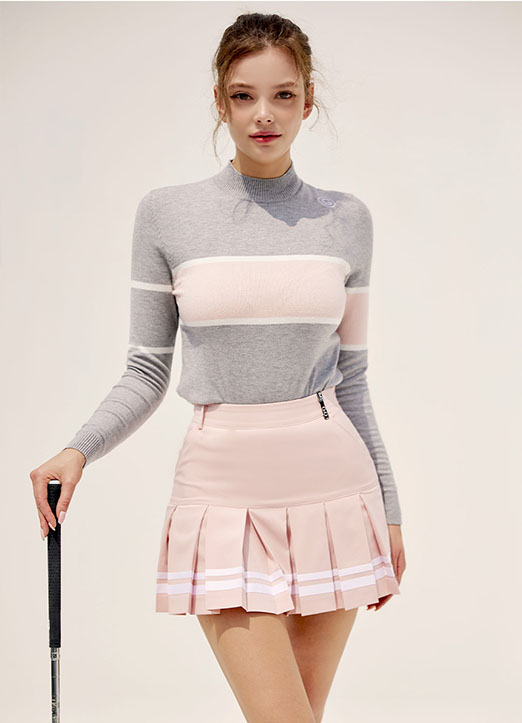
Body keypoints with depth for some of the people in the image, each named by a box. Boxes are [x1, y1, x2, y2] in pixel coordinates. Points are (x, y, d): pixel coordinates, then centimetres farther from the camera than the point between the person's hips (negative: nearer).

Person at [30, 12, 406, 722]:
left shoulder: (346, 219, 5)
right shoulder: (167, 215, 0)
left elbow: (350, 376, 11)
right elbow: (147, 372, 4)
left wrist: (389, 509, 12)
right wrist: (76, 451, -12)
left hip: (332, 489, 2)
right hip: (225, 493, -2)